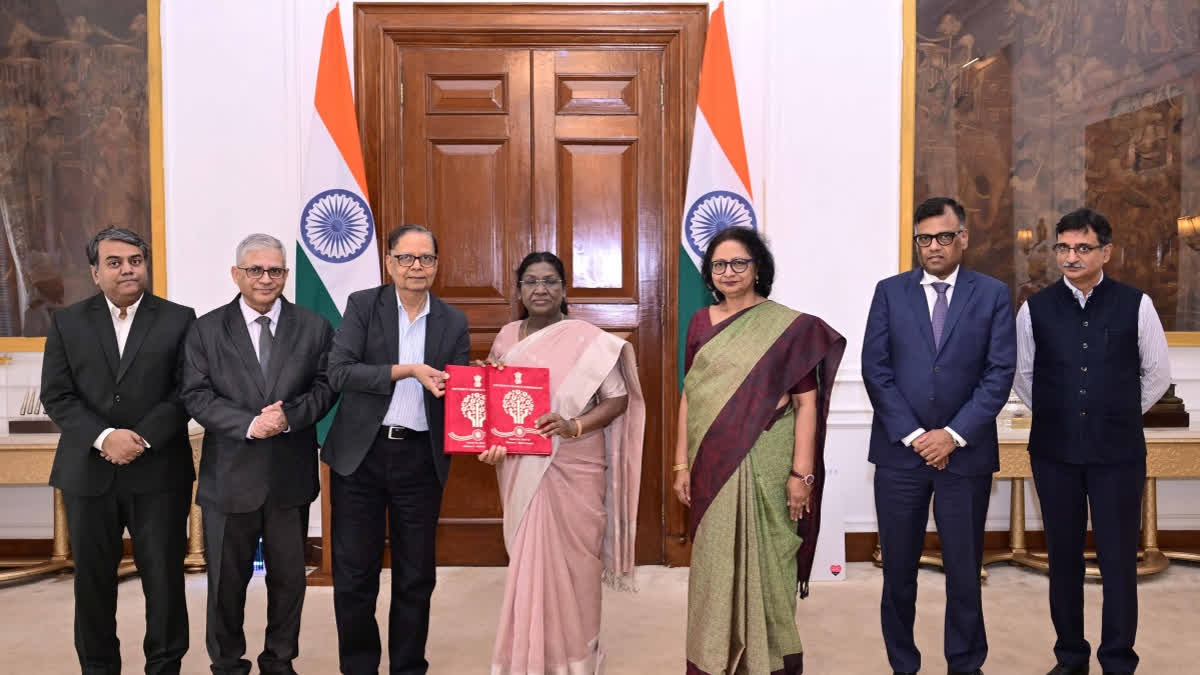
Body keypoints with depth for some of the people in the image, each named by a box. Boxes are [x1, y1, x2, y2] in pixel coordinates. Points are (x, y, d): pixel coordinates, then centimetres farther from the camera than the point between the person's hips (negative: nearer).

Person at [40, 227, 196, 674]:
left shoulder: (179, 319, 3)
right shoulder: (67, 322, 8)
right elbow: (56, 396, 1)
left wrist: (141, 437, -15)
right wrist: (104, 437, -14)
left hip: (159, 471, -2)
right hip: (88, 472, 2)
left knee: (164, 578, 4)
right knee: (92, 580, 11)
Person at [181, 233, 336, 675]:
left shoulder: (314, 327, 3)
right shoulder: (206, 330, 1)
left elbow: (324, 387, -2)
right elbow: (197, 397, -6)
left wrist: (289, 415, -20)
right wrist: (249, 424, -20)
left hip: (291, 475, 1)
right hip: (230, 474, 0)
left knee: (289, 576, 13)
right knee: (227, 579, 12)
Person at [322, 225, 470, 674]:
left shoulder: (453, 323, 5)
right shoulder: (362, 305, -1)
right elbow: (338, 373, -11)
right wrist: (407, 371, -20)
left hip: (420, 458, 2)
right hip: (360, 455, -1)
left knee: (416, 576, 11)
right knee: (354, 574, 8)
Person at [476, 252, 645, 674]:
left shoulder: (587, 339, -8)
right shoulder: (506, 337, 7)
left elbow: (618, 399, -9)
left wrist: (574, 426, -22)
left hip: (573, 469, -4)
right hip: (521, 469, 4)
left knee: (570, 557, 5)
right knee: (529, 558, 12)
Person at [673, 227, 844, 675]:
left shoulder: (789, 327, -4)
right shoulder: (701, 323, 8)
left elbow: (806, 402, -6)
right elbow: (689, 396, 8)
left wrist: (801, 473, -11)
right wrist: (682, 463, 5)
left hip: (766, 462, -3)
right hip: (713, 464, 4)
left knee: (766, 559, 7)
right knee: (714, 562, 12)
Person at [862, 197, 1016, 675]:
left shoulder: (992, 294, 4)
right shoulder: (889, 292, 4)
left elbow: (1000, 373, -3)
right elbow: (875, 370, -2)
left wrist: (955, 435, -12)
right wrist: (912, 434, -10)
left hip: (966, 452, 0)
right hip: (899, 450, 1)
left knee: (964, 568, 9)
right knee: (899, 568, 9)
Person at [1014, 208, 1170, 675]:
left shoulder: (1135, 306, -2)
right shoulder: (1035, 309, -1)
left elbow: (1157, 374, 9)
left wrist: (1120, 416, 12)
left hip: (1118, 453, -1)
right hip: (1054, 452, 1)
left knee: (1119, 559, 4)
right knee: (1063, 556, 10)